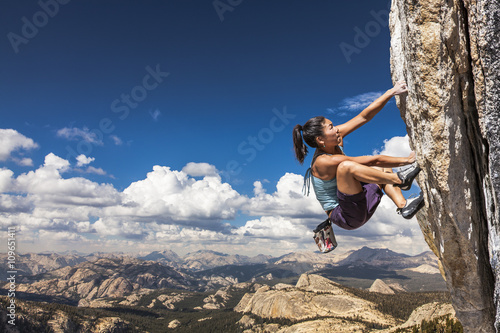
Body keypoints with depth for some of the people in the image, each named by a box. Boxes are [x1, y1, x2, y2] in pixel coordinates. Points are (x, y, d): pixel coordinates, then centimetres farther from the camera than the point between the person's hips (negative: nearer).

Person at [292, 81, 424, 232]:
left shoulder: (332, 143, -2)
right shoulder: (323, 162, -24)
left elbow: (364, 116, -2)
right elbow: (372, 160, -21)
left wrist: (392, 92, -4)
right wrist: (407, 160, -14)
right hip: (344, 217, -10)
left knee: (383, 169, 15)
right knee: (346, 166, -33)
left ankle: (403, 205, -3)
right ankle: (400, 179, -17)